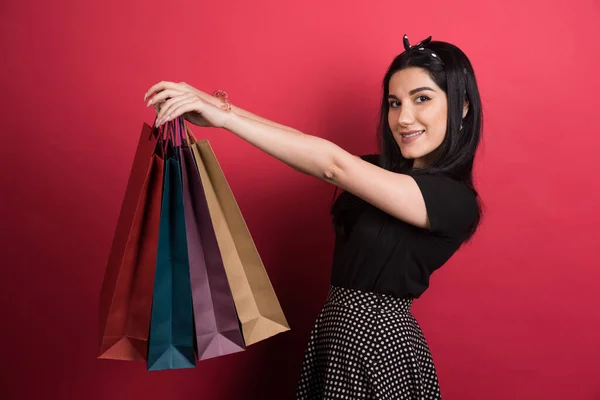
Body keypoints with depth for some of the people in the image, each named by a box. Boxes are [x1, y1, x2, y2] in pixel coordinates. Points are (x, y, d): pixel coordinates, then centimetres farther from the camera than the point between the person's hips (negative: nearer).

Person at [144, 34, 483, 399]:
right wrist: (224, 108, -15)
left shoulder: (456, 200, -19)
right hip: (333, 333, 7)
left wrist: (224, 117, -27)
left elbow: (332, 165, -26)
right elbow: (312, 153, -2)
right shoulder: (384, 170, 5)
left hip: (381, 345, -7)